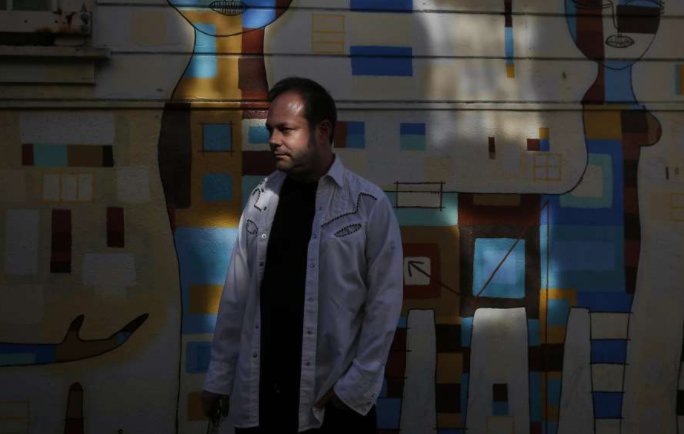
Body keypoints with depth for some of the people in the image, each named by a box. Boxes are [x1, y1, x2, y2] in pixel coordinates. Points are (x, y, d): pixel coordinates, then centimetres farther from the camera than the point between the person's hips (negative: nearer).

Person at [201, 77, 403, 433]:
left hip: (333, 400, -3)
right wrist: (219, 376, 6)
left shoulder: (370, 206, -7)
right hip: (258, 396, 4)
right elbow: (236, 294, 5)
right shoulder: (260, 200, 4)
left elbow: (384, 302, -7)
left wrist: (357, 387, -10)